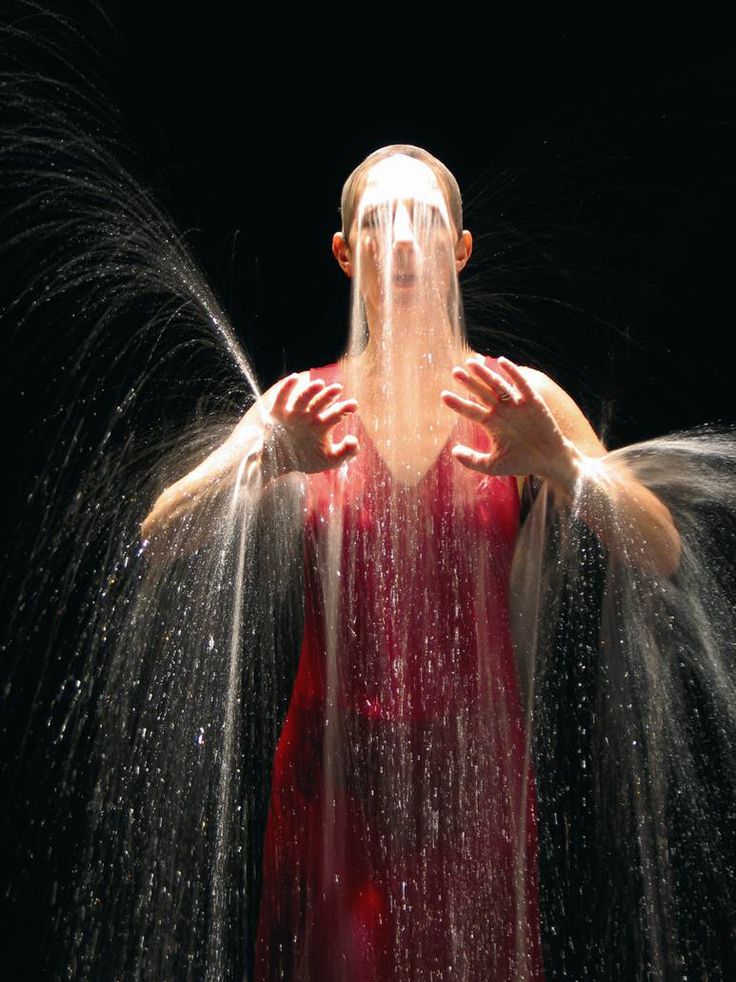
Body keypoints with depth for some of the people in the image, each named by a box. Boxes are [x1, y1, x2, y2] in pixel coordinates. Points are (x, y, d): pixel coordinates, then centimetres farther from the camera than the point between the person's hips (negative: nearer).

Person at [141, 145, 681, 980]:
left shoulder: (522, 400, -4)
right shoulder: (304, 406, -4)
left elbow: (664, 557, -12)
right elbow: (154, 540, -13)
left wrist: (556, 463, -30)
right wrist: (264, 461, -31)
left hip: (475, 759, 0)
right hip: (337, 758, 0)